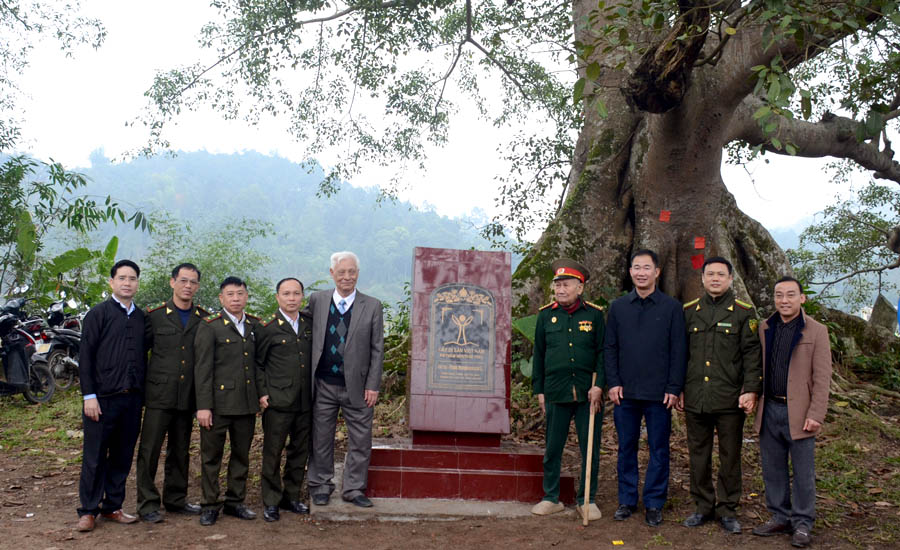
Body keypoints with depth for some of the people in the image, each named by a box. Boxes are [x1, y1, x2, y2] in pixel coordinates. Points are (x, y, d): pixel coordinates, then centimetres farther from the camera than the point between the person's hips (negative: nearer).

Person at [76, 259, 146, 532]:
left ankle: (112, 506, 21)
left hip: (132, 398, 4)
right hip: (103, 397, -4)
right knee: (95, 456, 3)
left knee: (123, 456, 10)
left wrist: (143, 392, 11)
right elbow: (85, 357, -6)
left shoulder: (141, 317, 11)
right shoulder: (98, 313, -3)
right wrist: (89, 395, -11)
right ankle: (88, 510, 14)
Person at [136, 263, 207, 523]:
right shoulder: (154, 316, 1)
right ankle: (147, 503, 8)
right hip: (159, 394, -3)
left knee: (180, 451, 13)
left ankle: (176, 499, 24)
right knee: (149, 449, -1)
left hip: (188, 397, 3)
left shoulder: (205, 319, 8)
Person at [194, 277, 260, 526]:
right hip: (218, 404, -4)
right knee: (211, 456, 4)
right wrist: (203, 406, -12)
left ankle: (235, 502, 24)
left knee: (242, 455, 12)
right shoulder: (209, 328, -4)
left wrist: (261, 394, 8)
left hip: (247, 404, 4)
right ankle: (210, 505, 15)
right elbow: (202, 369, -8)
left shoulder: (255, 327, 10)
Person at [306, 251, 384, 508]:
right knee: (321, 439, 11)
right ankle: (320, 486, 26)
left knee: (360, 440, 6)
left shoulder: (372, 306, -1)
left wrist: (372, 386, -5)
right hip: (323, 385, 1)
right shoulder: (316, 300, 3)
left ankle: (353, 489, 20)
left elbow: (377, 349, 0)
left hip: (357, 387, -1)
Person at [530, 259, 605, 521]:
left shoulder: (594, 314, 2)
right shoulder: (546, 314, 7)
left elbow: (603, 352, 3)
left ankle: (586, 500, 19)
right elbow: (539, 354, 11)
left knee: (590, 448, 5)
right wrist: (539, 390, 7)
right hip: (556, 392, 1)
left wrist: (599, 385, -8)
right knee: (552, 449, 7)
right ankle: (551, 498, 20)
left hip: (588, 393, -1)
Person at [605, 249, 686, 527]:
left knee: (658, 449, 5)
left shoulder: (672, 307, 1)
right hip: (625, 392, 2)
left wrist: (674, 388, -7)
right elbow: (610, 348, 9)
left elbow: (678, 351, 0)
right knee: (626, 448, 9)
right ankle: (627, 500, 21)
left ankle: (654, 503, 16)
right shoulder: (618, 306, 8)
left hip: (659, 393, -2)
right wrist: (613, 382, -1)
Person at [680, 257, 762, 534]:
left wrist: (751, 390, -12)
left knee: (730, 457, 7)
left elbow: (752, 354, -3)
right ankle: (703, 506, 24)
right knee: (698, 456, 10)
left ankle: (728, 510, 20)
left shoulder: (743, 313, 0)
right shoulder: (689, 311, 9)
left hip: (730, 400, -3)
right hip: (694, 399, 3)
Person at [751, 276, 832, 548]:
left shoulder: (816, 331, -4)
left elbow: (822, 378, -7)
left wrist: (816, 415, -13)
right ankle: (780, 517, 24)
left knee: (803, 472, 4)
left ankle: (802, 523, 16)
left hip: (798, 412, -4)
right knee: (773, 469, 11)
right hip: (769, 410, 4)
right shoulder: (764, 329, 8)